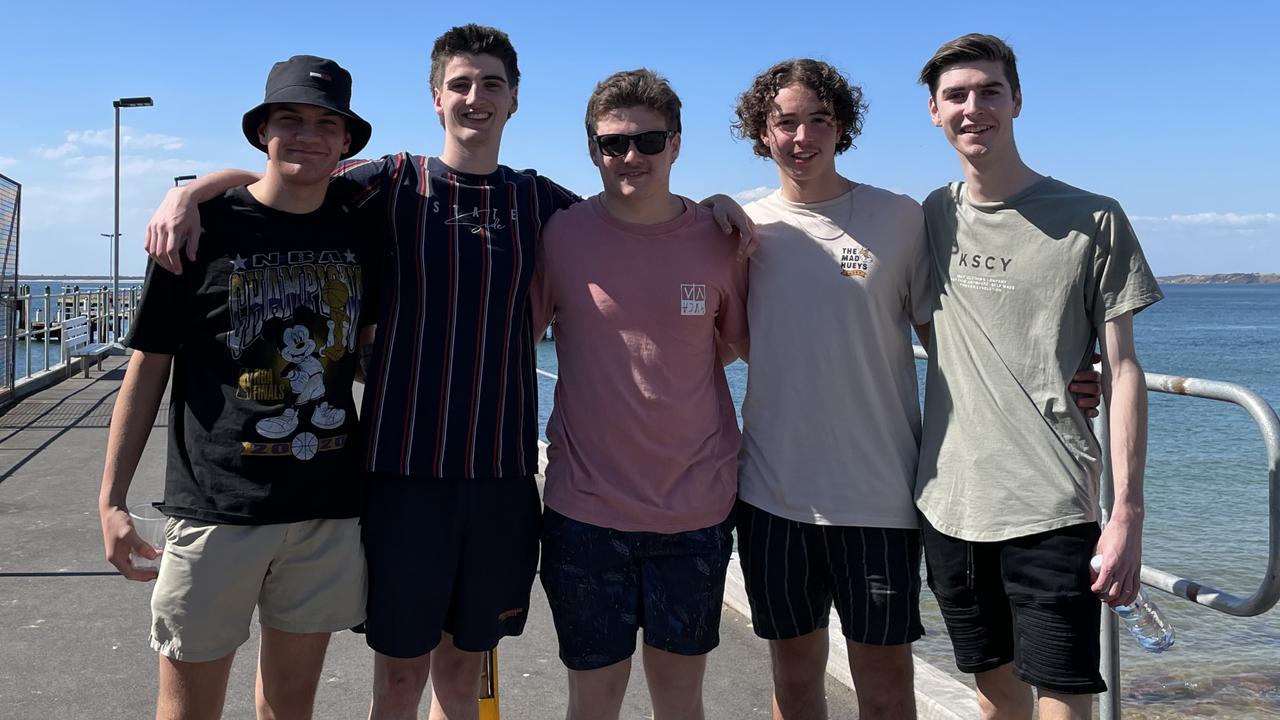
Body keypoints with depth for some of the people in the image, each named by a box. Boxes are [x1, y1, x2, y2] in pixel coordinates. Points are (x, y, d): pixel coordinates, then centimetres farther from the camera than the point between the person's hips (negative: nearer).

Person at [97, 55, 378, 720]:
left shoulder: (358, 236, 6)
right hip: (215, 507, -3)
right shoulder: (205, 227, -4)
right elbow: (148, 366, 0)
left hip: (328, 508, 3)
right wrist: (112, 499, -2)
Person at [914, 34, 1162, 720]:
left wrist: (1127, 512, -9)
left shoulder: (1093, 220, -3)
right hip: (948, 504, 4)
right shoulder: (932, 217, 7)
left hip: (1050, 508, -3)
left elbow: (1121, 369, -4)